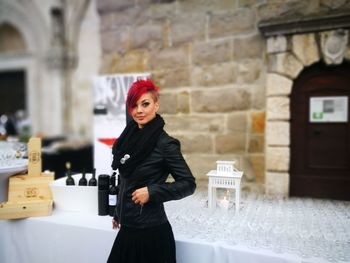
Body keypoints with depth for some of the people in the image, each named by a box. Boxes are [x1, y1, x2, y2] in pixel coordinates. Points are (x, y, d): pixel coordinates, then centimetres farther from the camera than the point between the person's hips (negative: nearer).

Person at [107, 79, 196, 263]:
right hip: (128, 226, 6)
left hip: (151, 229, -6)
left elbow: (188, 184, -13)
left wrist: (151, 192, -21)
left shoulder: (165, 143, -17)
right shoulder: (129, 136, 2)